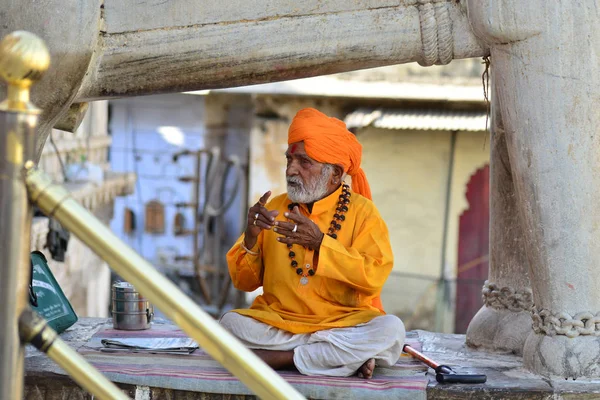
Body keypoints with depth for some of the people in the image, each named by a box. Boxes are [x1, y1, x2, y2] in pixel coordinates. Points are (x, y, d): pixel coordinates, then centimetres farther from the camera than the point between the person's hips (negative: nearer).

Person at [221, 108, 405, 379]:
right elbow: (244, 282, 8)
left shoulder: (362, 212, 1)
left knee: (391, 330, -30)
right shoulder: (274, 209, 9)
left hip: (343, 322, -2)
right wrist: (251, 237, -11)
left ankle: (281, 356, -21)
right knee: (231, 323, -27)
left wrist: (320, 243, -23)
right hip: (278, 320, 2)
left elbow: (374, 278, -13)